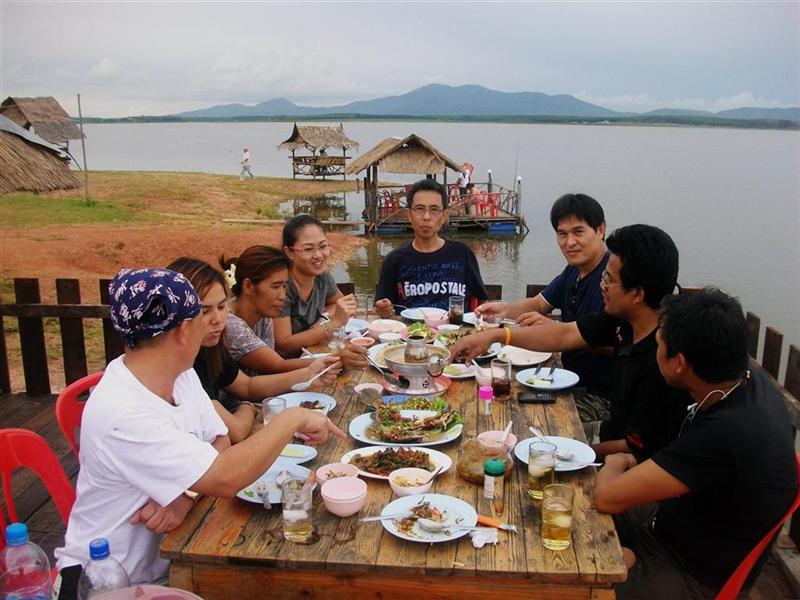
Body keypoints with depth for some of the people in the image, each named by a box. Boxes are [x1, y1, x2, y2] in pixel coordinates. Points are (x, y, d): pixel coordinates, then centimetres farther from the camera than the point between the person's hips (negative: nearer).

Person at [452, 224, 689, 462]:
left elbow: (639, 449, -22)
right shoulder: (622, 319, -9)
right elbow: (565, 335, 1)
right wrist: (494, 335, -3)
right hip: (616, 433, 6)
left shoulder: (662, 362, -32)